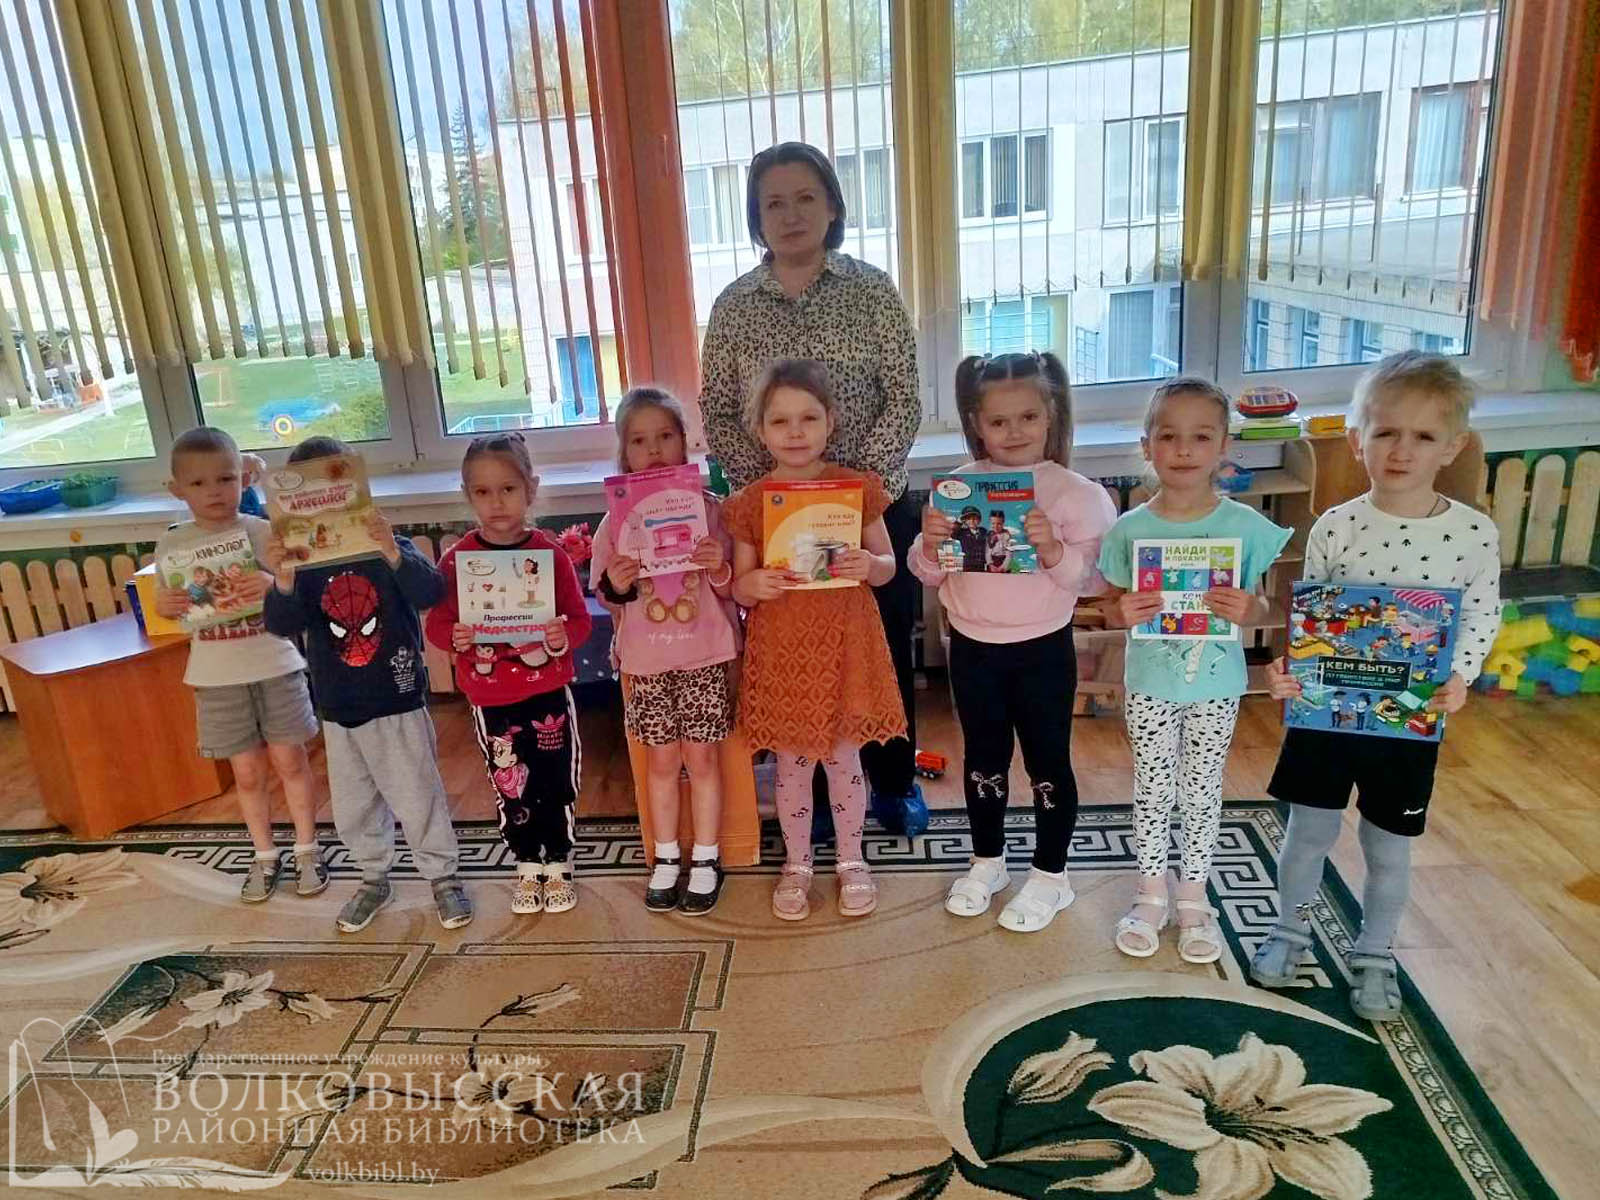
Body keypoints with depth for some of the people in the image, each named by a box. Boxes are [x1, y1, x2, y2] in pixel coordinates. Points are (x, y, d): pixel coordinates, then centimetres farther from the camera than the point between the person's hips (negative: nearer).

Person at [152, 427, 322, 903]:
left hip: (274, 666, -1)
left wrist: (274, 585, -29)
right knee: (247, 772, 11)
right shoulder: (172, 545, -2)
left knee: (290, 761, 8)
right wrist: (164, 606, -16)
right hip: (218, 677, 2)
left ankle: (307, 850, 24)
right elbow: (172, 607, 7)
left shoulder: (263, 532, -8)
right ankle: (264, 856, 28)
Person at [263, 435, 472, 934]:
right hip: (338, 710, 4)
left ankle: (443, 877, 25)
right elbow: (283, 626, -14)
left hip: (397, 703, -3)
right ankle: (374, 879, 39)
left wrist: (393, 554, -45)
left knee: (417, 799, 5)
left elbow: (430, 593, -26)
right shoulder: (302, 563, -3)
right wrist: (282, 582, -35)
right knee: (353, 807, 17)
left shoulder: (389, 549, -11)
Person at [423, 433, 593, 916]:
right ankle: (528, 867, 34)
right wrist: (454, 637, -23)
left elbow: (579, 619, -6)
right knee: (510, 786, 14)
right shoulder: (456, 559, -6)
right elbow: (436, 621, -2)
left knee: (556, 782, 10)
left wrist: (562, 637, -27)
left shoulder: (551, 552, -8)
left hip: (548, 692, -1)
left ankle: (558, 865, 30)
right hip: (490, 698, 1)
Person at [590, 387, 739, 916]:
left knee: (702, 756, 6)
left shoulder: (709, 509, -4)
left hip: (704, 655, -1)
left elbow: (732, 589, 2)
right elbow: (606, 596, 6)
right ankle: (666, 859, 27)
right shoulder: (616, 521, 0)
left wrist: (720, 570, -19)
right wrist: (616, 585, -16)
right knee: (661, 759, 11)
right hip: (647, 659, 1)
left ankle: (706, 860, 22)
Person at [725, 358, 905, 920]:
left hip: (844, 643, 0)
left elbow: (888, 564, 4)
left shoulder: (859, 488, -3)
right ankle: (796, 864, 32)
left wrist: (869, 566, -18)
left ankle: (851, 861, 33)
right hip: (780, 650, 0)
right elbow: (739, 588, 2)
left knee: (844, 758, 13)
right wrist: (754, 584, -21)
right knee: (791, 764, 12)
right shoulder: (748, 503, -3)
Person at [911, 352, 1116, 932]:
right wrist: (930, 543, -17)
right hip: (972, 647, 3)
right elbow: (928, 574, 3)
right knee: (983, 758, 18)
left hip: (1042, 649, -3)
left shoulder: (1074, 492, -10)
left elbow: (1092, 579, -12)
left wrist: (1053, 549, -28)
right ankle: (987, 862, 37)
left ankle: (1050, 876, 28)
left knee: (1048, 761, 10)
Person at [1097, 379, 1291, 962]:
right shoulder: (1130, 528, -8)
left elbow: (1261, 604, 0)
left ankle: (1193, 895, 32)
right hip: (1150, 683, 0)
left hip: (1217, 683, 0)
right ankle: (1151, 892, 30)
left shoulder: (1244, 525, -9)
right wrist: (1125, 612, -22)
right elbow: (1111, 606, 0)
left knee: (1202, 791, 13)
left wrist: (1247, 608, -23)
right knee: (1152, 789, 12)